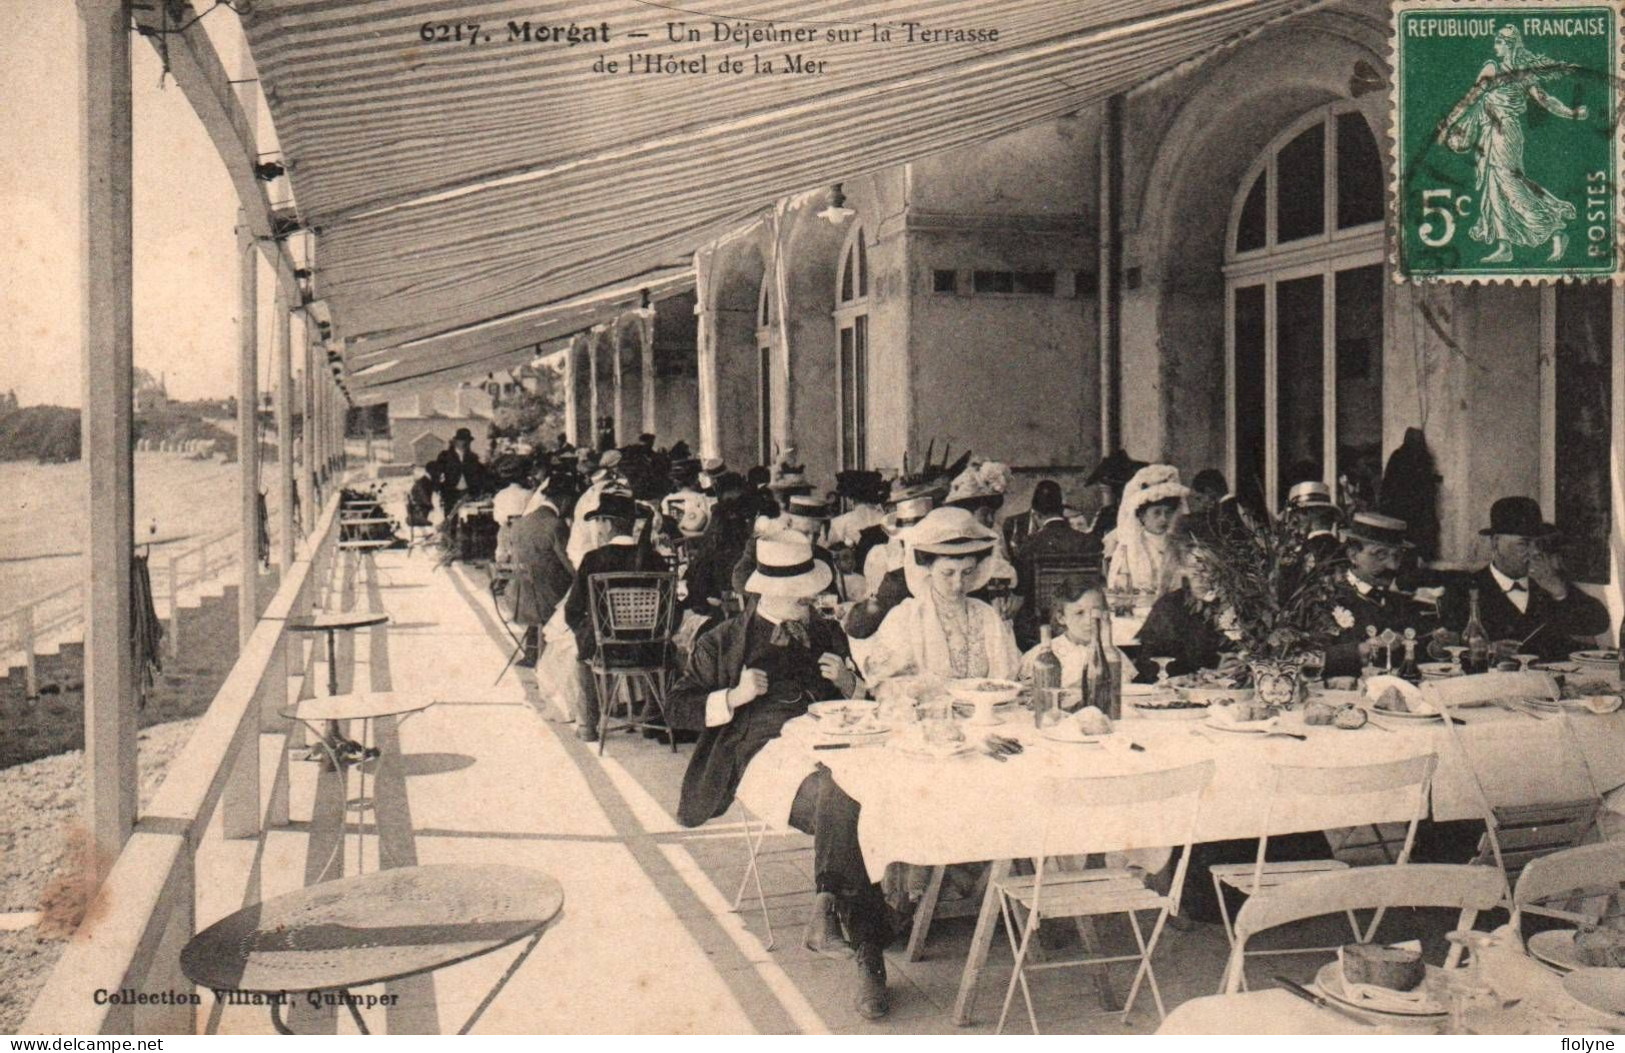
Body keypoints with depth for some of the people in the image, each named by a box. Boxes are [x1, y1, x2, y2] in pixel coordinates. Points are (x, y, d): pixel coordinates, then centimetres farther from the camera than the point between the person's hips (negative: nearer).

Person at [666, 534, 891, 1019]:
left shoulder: (828, 634, 29)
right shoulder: (724, 641, 19)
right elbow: (676, 706, 14)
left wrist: (848, 684, 10)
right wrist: (735, 697, -2)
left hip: (828, 749, 4)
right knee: (839, 799, -36)